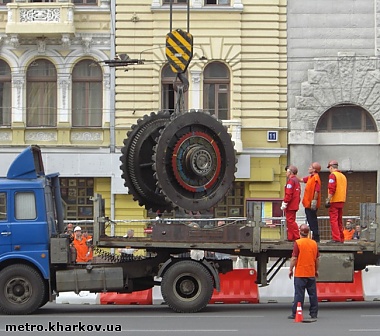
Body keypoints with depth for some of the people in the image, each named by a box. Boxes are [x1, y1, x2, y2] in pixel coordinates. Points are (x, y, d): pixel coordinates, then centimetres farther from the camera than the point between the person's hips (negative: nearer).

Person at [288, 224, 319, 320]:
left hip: (300, 273, -4)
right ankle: (314, 313, 11)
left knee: (299, 294, -3)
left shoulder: (298, 243, -10)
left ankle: (295, 313, -2)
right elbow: (317, 259, 11)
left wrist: (290, 270, -3)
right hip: (311, 273, 4)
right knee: (313, 294, 9)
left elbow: (294, 258, -12)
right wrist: (316, 270, 21)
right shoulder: (314, 243, 5)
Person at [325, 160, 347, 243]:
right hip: (342, 201, 8)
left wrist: (328, 200, -18)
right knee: (339, 221, 14)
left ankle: (336, 238, -14)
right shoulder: (343, 176, 17)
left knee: (333, 220, -8)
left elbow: (331, 189, -17)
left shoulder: (333, 175, -9)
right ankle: (341, 238, 15)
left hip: (334, 202, -8)